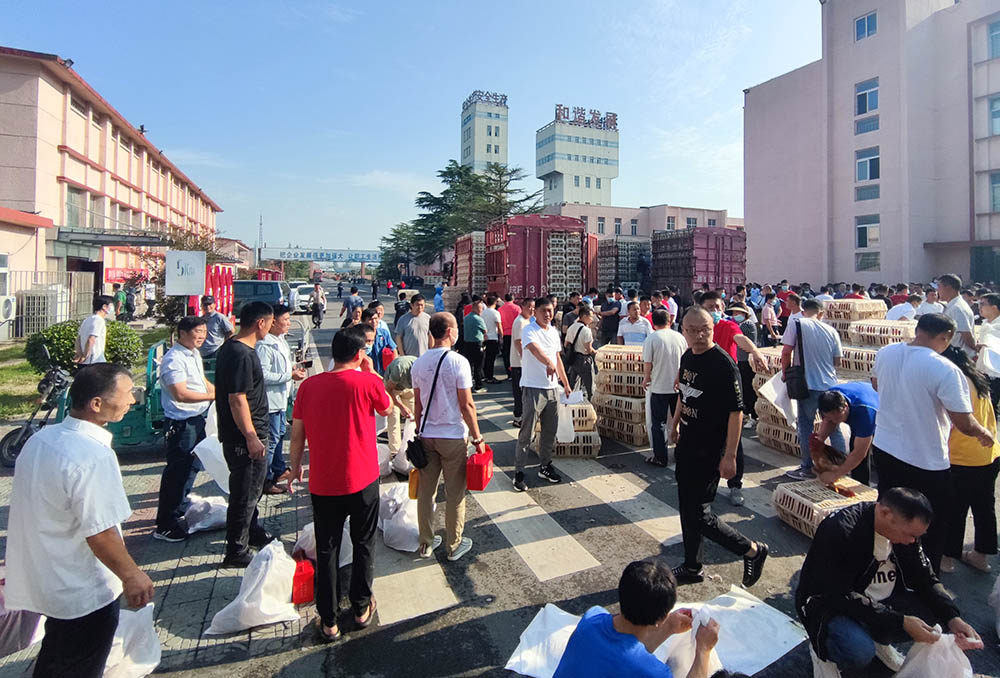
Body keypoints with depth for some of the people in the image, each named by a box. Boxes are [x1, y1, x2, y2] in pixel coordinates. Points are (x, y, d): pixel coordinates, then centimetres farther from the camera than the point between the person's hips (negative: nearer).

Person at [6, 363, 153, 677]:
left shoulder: (41, 438, -4)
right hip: (84, 594, -8)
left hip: (46, 580, 8)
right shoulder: (93, 457, -32)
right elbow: (100, 535, -28)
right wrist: (132, 577, -13)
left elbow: (43, 509, 9)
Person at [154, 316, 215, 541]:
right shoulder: (174, 359, -19)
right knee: (176, 472, -2)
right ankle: (165, 526, 9)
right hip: (181, 423, -10)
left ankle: (178, 510, 37)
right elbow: (181, 394, -26)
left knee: (191, 467, 21)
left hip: (197, 418, 10)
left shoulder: (194, 354, 11)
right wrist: (213, 396, -23)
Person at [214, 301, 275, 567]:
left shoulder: (231, 348, 10)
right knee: (245, 493, 2)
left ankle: (252, 533, 42)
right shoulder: (241, 355, -23)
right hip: (245, 437, -11)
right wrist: (251, 437, -23)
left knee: (253, 488, 24)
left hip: (249, 434, 11)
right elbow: (237, 399, -26)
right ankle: (236, 552, 16)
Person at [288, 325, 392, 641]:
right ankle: (362, 608, 32)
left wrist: (295, 467, 16)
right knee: (363, 544, 18)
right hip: (362, 480, -2)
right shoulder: (367, 381, -15)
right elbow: (387, 409, 4)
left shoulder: (308, 385, -5)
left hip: (322, 483, 2)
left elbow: (297, 434, 2)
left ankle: (328, 621, 25)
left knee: (326, 550, 14)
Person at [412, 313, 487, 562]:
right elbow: (467, 405, -14)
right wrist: (477, 438, -6)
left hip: (426, 436, 5)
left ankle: (426, 543, 28)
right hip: (453, 436, -5)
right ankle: (454, 545, 23)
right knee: (455, 494, 10)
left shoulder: (419, 363, 1)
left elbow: (418, 404, 7)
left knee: (425, 491, 15)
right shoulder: (458, 362, -15)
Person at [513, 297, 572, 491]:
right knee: (527, 433, -2)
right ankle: (519, 472, 7)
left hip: (552, 388, 7)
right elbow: (535, 349, -34)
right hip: (533, 388, -7)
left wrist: (566, 384, 23)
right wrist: (549, 363, -53)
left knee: (550, 431, 15)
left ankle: (545, 466, 30)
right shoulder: (529, 330, -12)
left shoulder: (554, 332, 12)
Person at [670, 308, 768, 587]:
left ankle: (753, 550, 19)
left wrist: (730, 456, -21)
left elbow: (736, 412, -20)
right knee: (687, 508, 16)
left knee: (699, 514, -3)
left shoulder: (723, 364, -20)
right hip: (686, 445, 8)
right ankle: (692, 567, 33)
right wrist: (675, 425, 25)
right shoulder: (687, 357, 4)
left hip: (709, 451, -8)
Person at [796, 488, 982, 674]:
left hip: (882, 602, 8)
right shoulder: (840, 529, -30)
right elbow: (841, 596, -28)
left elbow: (925, 579, 3)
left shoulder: (905, 527, -6)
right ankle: (821, 646, 1)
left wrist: (953, 619, -13)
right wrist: (902, 622, -28)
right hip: (831, 603, -8)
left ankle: (876, 639, 11)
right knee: (859, 654, -34)